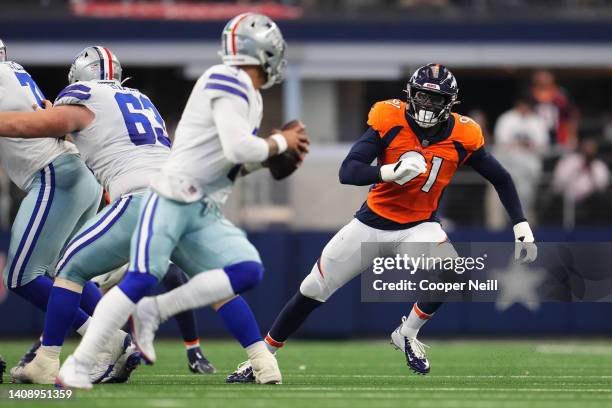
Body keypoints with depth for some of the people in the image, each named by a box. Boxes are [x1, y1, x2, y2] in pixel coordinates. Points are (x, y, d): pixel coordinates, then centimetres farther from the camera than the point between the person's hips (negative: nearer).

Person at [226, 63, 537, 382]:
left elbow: (501, 179, 3)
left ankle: (407, 334, -3)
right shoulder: (389, 121, -17)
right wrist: (390, 172, -41)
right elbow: (347, 172, -24)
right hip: (372, 223, 0)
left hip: (419, 226, 0)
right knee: (312, 292, 4)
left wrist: (522, 226, -4)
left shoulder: (462, 135, -11)